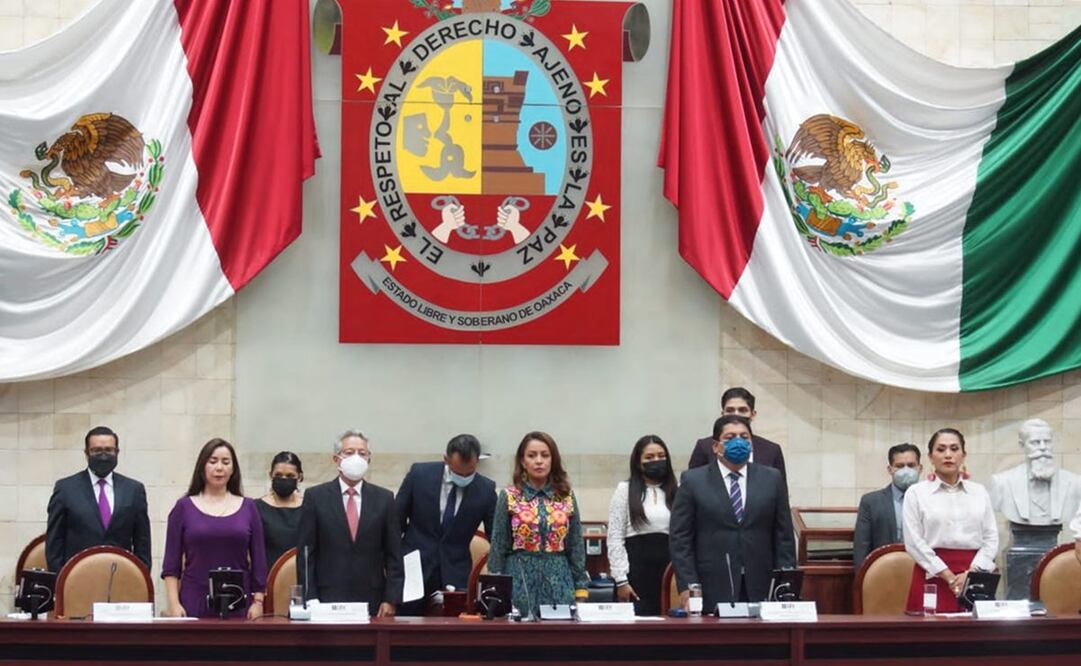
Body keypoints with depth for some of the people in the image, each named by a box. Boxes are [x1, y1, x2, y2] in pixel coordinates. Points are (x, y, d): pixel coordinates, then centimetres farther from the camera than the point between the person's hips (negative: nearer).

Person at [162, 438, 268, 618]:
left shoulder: (248, 507, 9)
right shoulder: (184, 507, 5)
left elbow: (258, 560, 8)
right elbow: (171, 563, 4)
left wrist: (258, 602, 1)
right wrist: (173, 603, -5)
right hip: (194, 604, -1)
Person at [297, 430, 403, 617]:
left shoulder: (384, 498, 8)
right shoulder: (315, 496, 5)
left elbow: (393, 556, 7)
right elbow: (305, 554, 2)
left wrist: (390, 600, -2)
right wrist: (310, 601, -5)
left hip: (372, 602, 1)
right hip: (328, 600, -1)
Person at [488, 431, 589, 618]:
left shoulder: (567, 497, 7)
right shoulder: (508, 497, 2)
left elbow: (576, 547, 9)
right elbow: (498, 547, 3)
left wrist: (581, 589, 4)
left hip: (558, 582, 2)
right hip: (520, 581, -2)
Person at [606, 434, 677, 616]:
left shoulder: (675, 491, 12)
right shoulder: (625, 490, 4)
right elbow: (615, 538, 0)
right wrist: (621, 580, -7)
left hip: (669, 569, 3)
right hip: (636, 568, -3)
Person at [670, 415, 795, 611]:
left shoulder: (772, 479, 12)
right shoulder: (693, 481, 5)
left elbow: (783, 536, 11)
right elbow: (680, 539, 1)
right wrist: (687, 587, -8)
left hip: (760, 592, 2)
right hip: (711, 593, -2)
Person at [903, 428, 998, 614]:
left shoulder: (979, 492, 12)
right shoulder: (916, 493, 3)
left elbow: (991, 538, 7)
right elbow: (914, 542, -4)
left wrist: (971, 574, -9)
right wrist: (949, 577, -11)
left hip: (974, 575, 2)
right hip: (933, 577, -2)